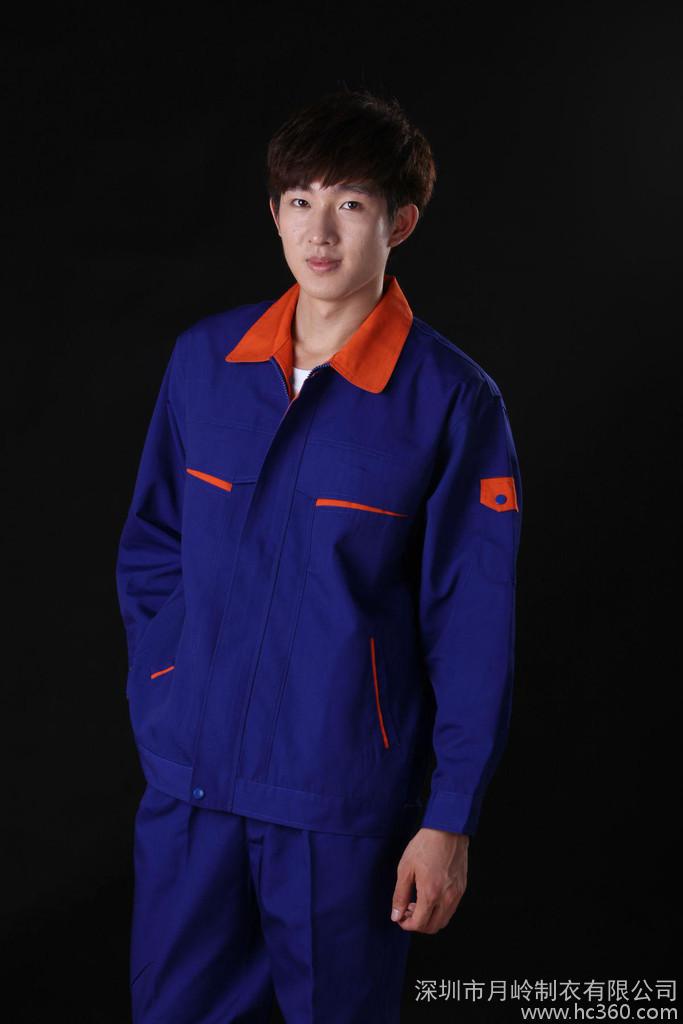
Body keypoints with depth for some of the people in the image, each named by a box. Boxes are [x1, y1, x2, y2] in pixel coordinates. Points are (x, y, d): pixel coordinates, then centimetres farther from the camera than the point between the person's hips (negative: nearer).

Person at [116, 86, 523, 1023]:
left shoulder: (453, 400, -10)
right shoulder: (205, 358, 2)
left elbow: (473, 628, -9)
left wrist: (451, 818, -9)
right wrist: (162, 696, 3)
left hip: (343, 802, -3)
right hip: (187, 780, 4)